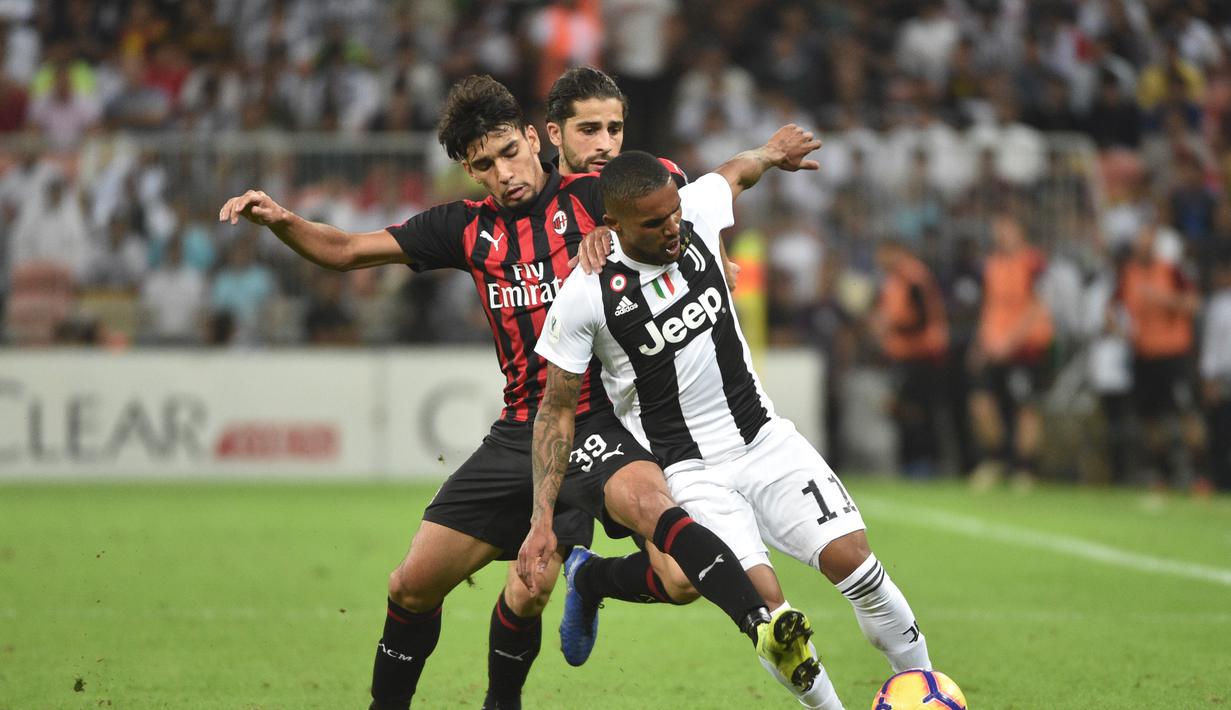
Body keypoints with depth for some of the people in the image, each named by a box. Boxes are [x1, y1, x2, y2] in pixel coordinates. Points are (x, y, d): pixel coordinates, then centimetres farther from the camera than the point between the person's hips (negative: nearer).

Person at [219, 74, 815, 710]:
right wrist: (279, 219, -4)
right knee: (413, 586, 8)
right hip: (520, 434, 5)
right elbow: (345, 252, 14)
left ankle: (765, 629, -49)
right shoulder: (468, 227, 10)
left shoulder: (590, 198, -2)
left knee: (647, 503, -39)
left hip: (597, 419, -5)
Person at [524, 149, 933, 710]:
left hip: (764, 438, 4)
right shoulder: (585, 296, -17)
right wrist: (542, 518, -10)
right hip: (687, 469, -4)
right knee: (765, 602, -21)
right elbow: (556, 410, -6)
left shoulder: (697, 213, -6)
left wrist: (772, 152, 41)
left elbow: (736, 172, 20)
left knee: (851, 558, -12)